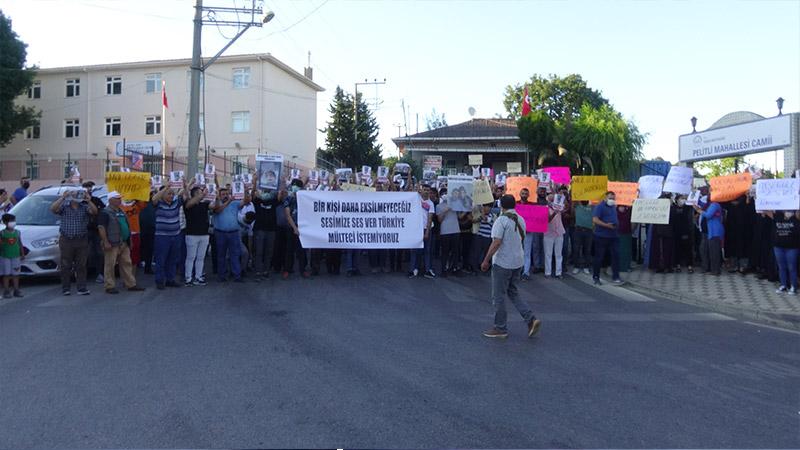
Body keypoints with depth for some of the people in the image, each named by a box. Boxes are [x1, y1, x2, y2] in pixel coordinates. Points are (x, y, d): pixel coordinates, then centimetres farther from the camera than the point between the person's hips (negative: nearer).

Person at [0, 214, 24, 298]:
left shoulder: (18, 232, 5)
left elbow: (20, 244, 10)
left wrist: (22, 254, 9)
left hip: (16, 256, 2)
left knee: (15, 274, 6)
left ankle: (16, 290, 12)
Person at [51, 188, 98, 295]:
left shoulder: (85, 207, 6)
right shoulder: (64, 206, 4)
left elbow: (94, 212, -11)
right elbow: (53, 209, -14)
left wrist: (88, 200, -22)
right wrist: (62, 197, -19)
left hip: (82, 241, 1)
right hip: (66, 240, -1)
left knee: (81, 266, 2)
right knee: (66, 266, 4)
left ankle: (82, 288, 4)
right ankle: (66, 288, 12)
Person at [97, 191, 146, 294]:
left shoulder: (121, 212, 17)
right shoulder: (105, 212, -9)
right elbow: (101, 228, -15)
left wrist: (129, 240, 22)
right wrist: (105, 242, -21)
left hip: (124, 243, 8)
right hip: (112, 244, -8)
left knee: (127, 264, 9)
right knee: (110, 265, -2)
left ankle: (131, 284, 13)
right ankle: (110, 286, 4)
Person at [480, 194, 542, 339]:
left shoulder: (501, 220, -16)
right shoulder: (520, 220, 7)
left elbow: (496, 243, -22)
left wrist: (486, 260, -17)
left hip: (502, 262, -8)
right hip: (518, 262, 8)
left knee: (499, 296, 4)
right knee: (513, 292, 19)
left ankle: (501, 328, 11)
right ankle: (531, 319, 7)